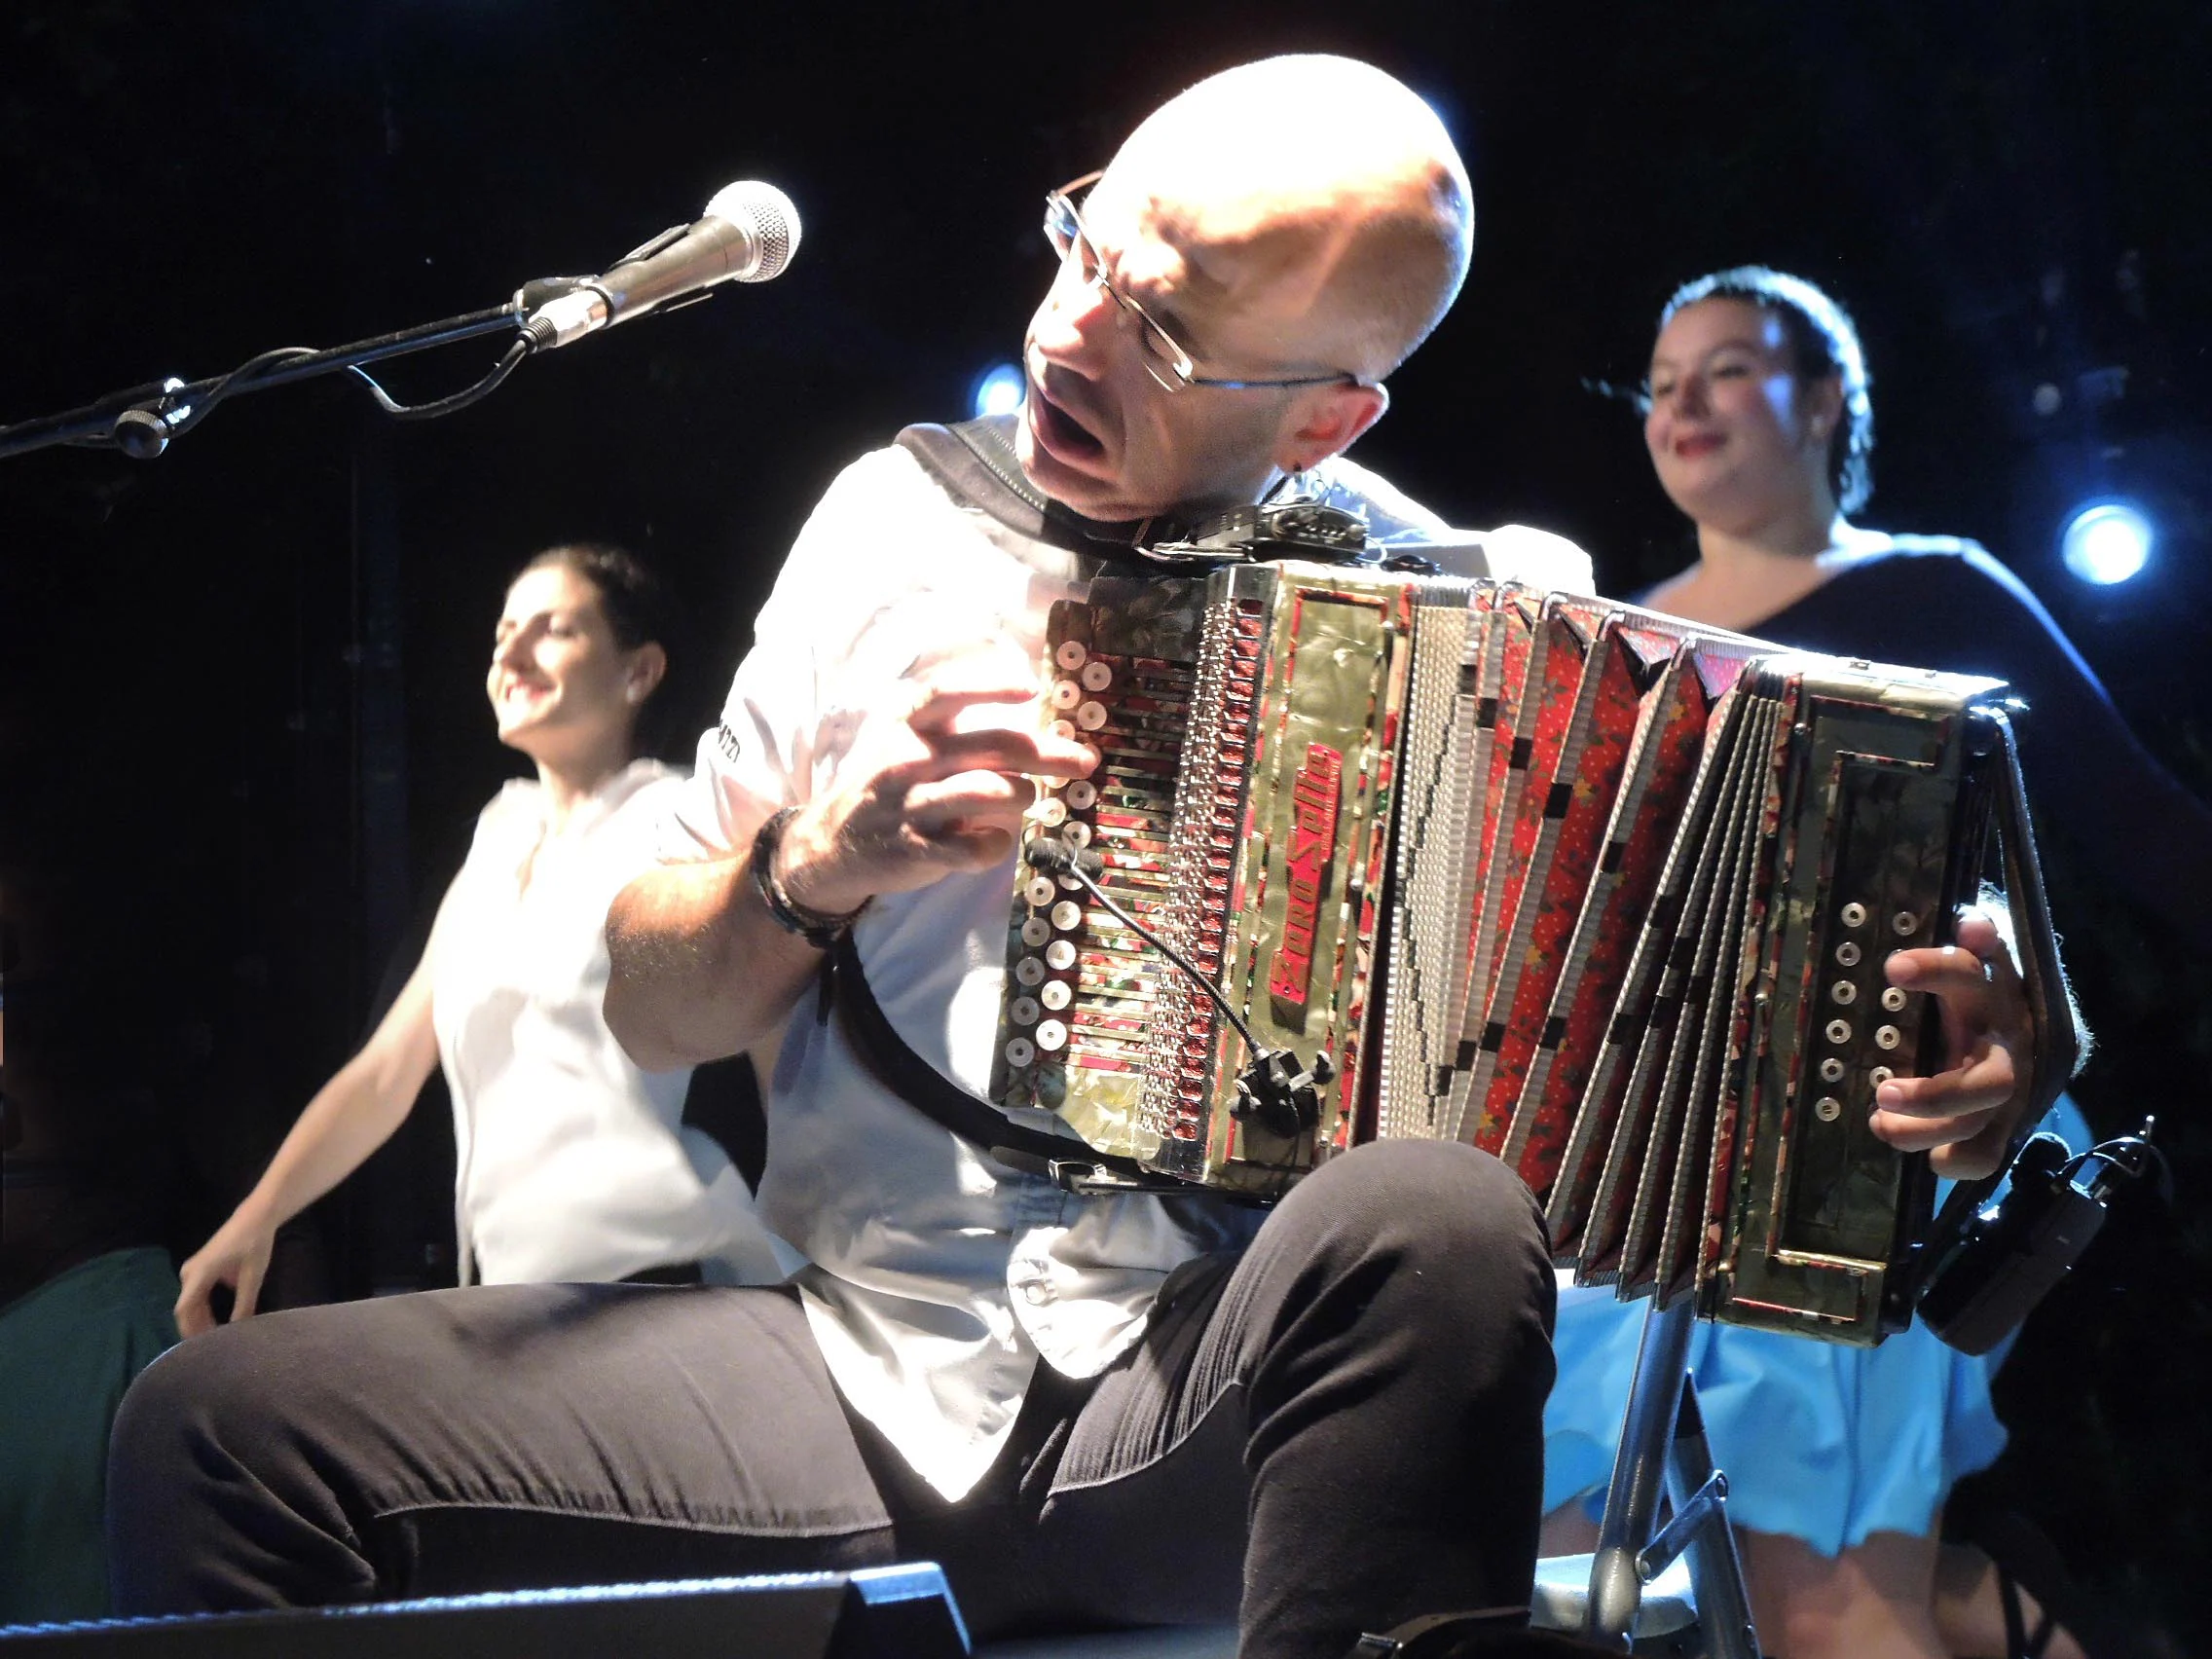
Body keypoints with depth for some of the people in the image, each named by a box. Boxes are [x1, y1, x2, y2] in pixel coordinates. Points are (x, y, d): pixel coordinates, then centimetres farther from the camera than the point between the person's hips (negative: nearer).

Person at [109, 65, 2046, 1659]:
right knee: (219, 1430, -14)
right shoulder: (905, 516, 6)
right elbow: (653, 1002, 11)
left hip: (1226, 1407, -2)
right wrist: (810, 869, -11)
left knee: (1435, 1225, -36)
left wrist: (1938, 1056, -17)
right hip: (857, 1372, 3)